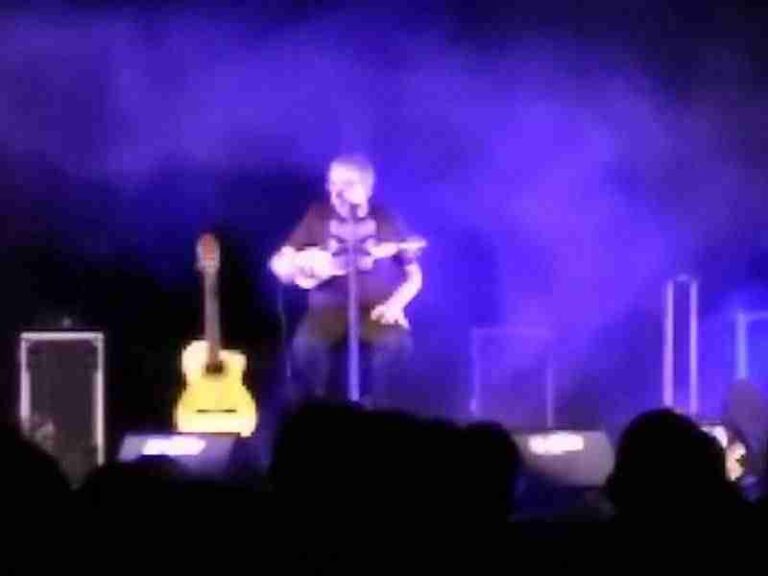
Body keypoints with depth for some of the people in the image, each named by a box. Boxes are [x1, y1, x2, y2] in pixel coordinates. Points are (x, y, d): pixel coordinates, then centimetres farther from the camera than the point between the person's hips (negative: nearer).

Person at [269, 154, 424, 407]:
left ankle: (371, 405, -6)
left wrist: (395, 304, -11)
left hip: (376, 309, 0)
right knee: (305, 344, -32)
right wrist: (301, 264, -16)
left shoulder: (386, 221, 4)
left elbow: (414, 275, 8)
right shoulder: (318, 216, 6)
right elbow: (278, 265, 6)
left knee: (397, 342, -32)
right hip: (330, 306, 0)